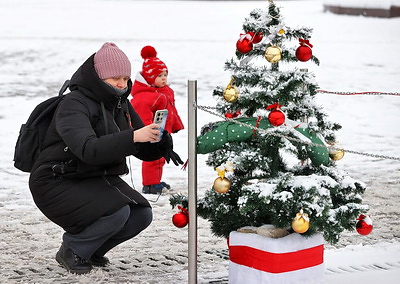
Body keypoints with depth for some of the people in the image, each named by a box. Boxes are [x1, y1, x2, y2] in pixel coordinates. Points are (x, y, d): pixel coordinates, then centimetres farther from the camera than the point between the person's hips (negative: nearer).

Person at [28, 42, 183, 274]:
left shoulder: (120, 104, 5)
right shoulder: (74, 104, -20)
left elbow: (144, 151, 5)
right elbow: (88, 149, -37)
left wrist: (161, 143, -18)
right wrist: (132, 137, -45)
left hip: (98, 179, 8)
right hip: (58, 183, -8)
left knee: (142, 215, -7)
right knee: (117, 212, -28)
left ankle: (91, 250, 15)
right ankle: (71, 250, -3)